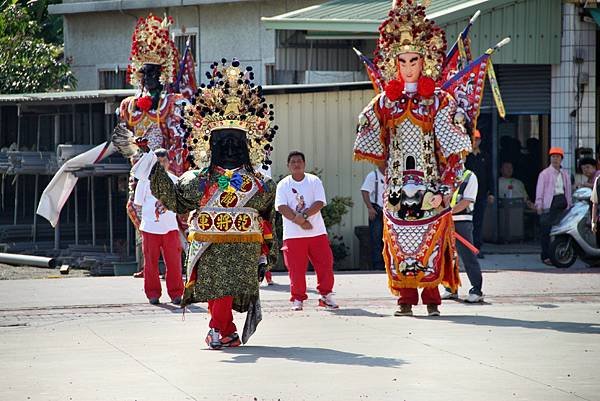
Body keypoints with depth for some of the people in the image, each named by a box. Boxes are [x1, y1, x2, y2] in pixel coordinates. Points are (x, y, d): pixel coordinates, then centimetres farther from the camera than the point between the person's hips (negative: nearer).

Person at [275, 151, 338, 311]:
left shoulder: (314, 181, 5)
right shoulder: (283, 184, 3)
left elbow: (319, 203, -6)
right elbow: (281, 207, -8)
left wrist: (304, 215, -20)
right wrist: (298, 221, -18)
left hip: (317, 232, 1)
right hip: (293, 234, -1)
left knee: (325, 264, -1)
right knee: (295, 268, -2)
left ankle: (326, 295, 11)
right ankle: (297, 298, 8)